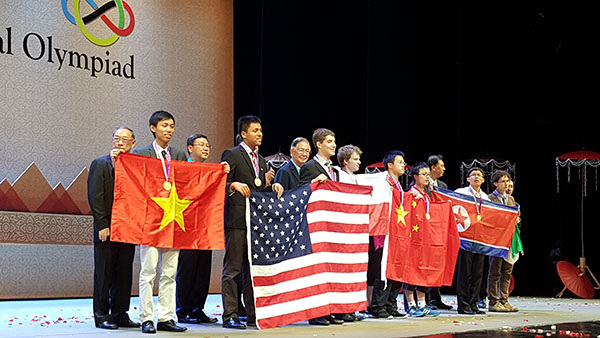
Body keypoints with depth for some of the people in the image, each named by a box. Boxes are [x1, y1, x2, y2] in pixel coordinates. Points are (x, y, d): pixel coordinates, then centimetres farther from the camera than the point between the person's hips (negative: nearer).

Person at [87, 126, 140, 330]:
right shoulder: (100, 164, 1)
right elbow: (95, 197, -6)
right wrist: (102, 225, -12)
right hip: (107, 229, -4)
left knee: (124, 274, 7)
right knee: (104, 274, 2)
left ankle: (120, 314, 15)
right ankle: (102, 315, 8)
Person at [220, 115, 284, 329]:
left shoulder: (261, 160, 20)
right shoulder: (232, 155, -4)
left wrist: (272, 185, 2)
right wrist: (234, 185, -30)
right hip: (237, 219, -8)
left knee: (253, 269, 10)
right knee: (233, 268, -5)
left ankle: (253, 315, 16)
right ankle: (230, 316, -2)